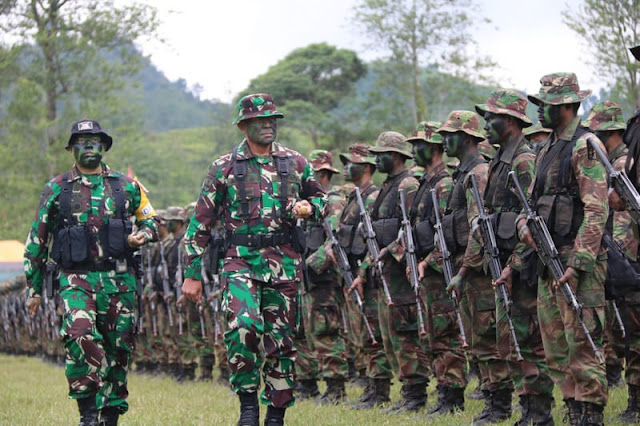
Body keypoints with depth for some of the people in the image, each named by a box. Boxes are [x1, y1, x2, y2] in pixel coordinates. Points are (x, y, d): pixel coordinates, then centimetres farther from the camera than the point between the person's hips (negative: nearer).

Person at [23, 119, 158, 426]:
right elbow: (36, 240, 11)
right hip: (77, 279, -2)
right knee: (80, 334, -26)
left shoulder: (126, 186, 10)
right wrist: (34, 288, 10)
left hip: (119, 279, 2)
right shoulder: (57, 190, 6)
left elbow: (151, 221, 21)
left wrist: (142, 235, -4)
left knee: (118, 348, 4)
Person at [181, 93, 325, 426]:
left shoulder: (296, 163, 9)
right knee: (244, 326, -25)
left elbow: (319, 196, 24)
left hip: (285, 265, 3)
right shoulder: (224, 168, 3)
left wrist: (308, 207, -1)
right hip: (241, 262, -3)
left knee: (282, 342, 5)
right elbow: (200, 223, 5)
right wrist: (192, 274, 2)